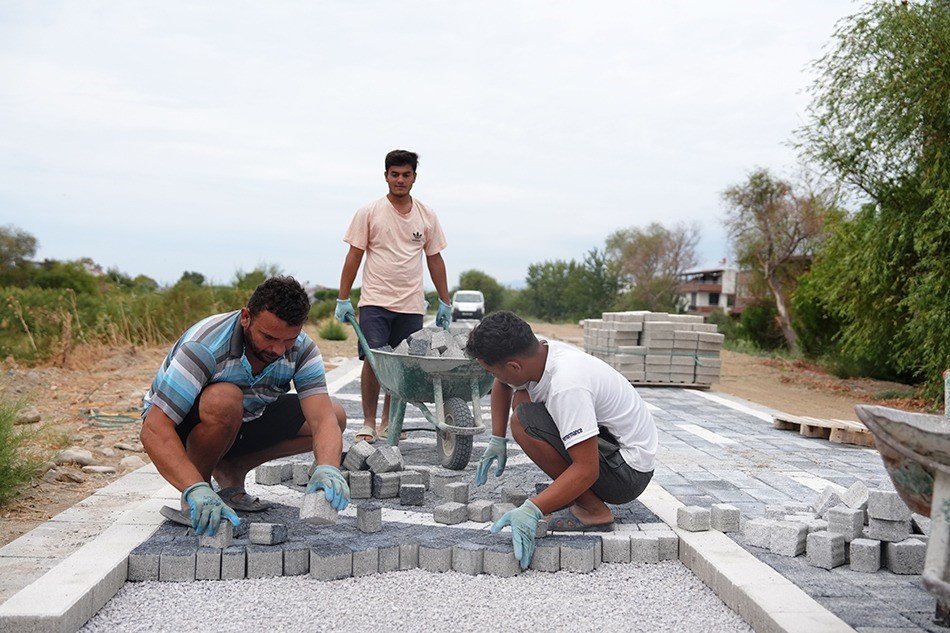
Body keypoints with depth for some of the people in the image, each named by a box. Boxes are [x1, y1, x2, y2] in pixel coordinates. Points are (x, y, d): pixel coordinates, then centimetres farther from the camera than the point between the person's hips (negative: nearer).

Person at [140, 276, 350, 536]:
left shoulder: (302, 349, -18)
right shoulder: (204, 347, -33)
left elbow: (323, 418, -28)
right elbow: (154, 431, -38)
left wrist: (327, 469, -50)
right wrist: (196, 489, -51)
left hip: (243, 422, 6)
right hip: (177, 426, -5)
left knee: (335, 415, -9)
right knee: (225, 399, -39)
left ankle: (232, 470, 1)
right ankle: (194, 499, -13)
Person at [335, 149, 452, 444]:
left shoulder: (427, 216, 9)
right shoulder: (369, 212, 2)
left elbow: (434, 259, 14)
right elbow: (354, 256, 2)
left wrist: (445, 302, 12)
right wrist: (343, 300, -1)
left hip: (411, 305, 3)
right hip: (375, 301, -2)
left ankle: (388, 422, 17)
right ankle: (368, 422, 3)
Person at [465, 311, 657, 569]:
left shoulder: (566, 385, -31)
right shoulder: (542, 352, -5)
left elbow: (587, 470, -33)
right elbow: (502, 384, 18)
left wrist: (531, 510, -37)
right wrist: (497, 439, 11)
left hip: (628, 472, -9)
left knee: (523, 421, -23)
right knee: (521, 398, 8)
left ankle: (593, 510, -13)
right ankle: (567, 492, 10)